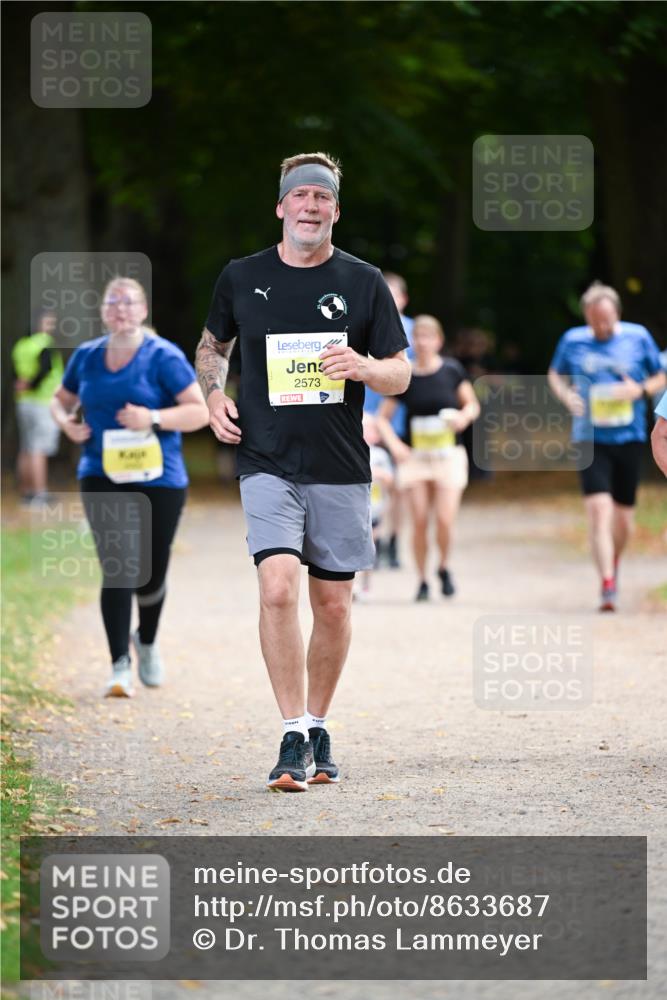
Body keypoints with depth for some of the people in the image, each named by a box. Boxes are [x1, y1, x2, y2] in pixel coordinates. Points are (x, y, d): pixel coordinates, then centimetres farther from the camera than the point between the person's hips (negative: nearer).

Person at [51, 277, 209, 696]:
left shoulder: (164, 357, -6)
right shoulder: (86, 356, 7)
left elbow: (200, 411, -9)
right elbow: (61, 399, 23)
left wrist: (152, 418, -23)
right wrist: (67, 422, 0)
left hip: (158, 478, -2)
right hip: (102, 478, 2)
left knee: (151, 573, 8)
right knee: (117, 569, -12)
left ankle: (147, 642, 38)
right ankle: (120, 665, -11)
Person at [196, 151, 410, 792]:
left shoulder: (363, 283, 2)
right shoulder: (241, 278, 4)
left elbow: (401, 374, 6)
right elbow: (213, 343, 23)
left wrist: (364, 367, -16)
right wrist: (213, 394, 4)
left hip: (340, 471, 1)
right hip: (267, 466, -1)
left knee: (333, 606, 6)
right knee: (278, 589, -18)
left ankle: (318, 726, 25)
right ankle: (294, 737, -15)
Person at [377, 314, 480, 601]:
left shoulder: (452, 370, -1)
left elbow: (472, 404, 10)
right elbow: (383, 417, 4)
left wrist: (464, 416, -13)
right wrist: (394, 444, -12)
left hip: (448, 454, -1)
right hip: (415, 456, 1)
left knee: (445, 520, -11)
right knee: (420, 521, -2)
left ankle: (444, 567, 16)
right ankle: (422, 580, 14)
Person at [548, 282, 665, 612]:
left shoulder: (638, 337, 0)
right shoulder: (573, 341, 1)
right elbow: (555, 374, 17)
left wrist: (640, 390, -12)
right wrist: (566, 396, -4)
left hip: (629, 437, 1)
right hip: (591, 439, -1)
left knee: (623, 517, 9)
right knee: (598, 508, -17)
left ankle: (613, 564, 41)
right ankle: (607, 585, -19)